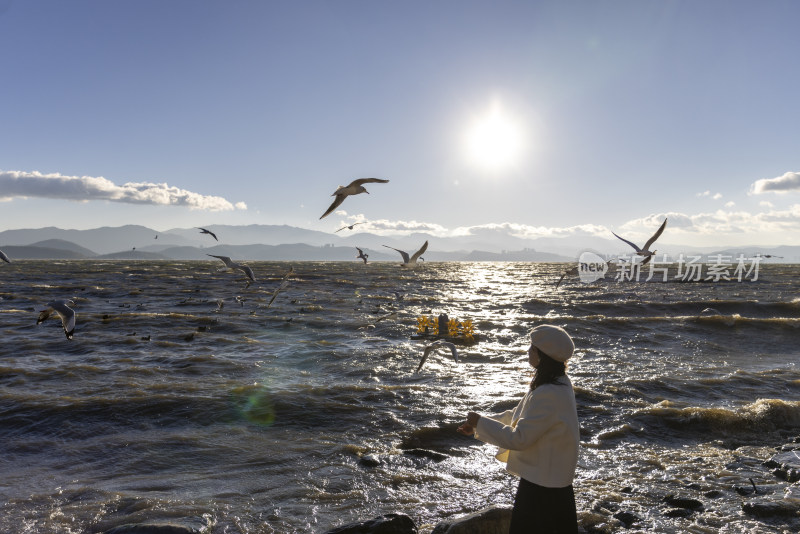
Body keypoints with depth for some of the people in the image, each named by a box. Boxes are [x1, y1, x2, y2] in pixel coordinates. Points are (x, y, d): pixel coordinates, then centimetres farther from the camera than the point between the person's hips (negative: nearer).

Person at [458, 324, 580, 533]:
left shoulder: (549, 395, -29)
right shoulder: (558, 383, 3)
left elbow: (519, 438, -26)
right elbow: (518, 416, 11)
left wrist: (480, 422, -15)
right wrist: (478, 426, 7)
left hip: (541, 483, -9)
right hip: (555, 477, 9)